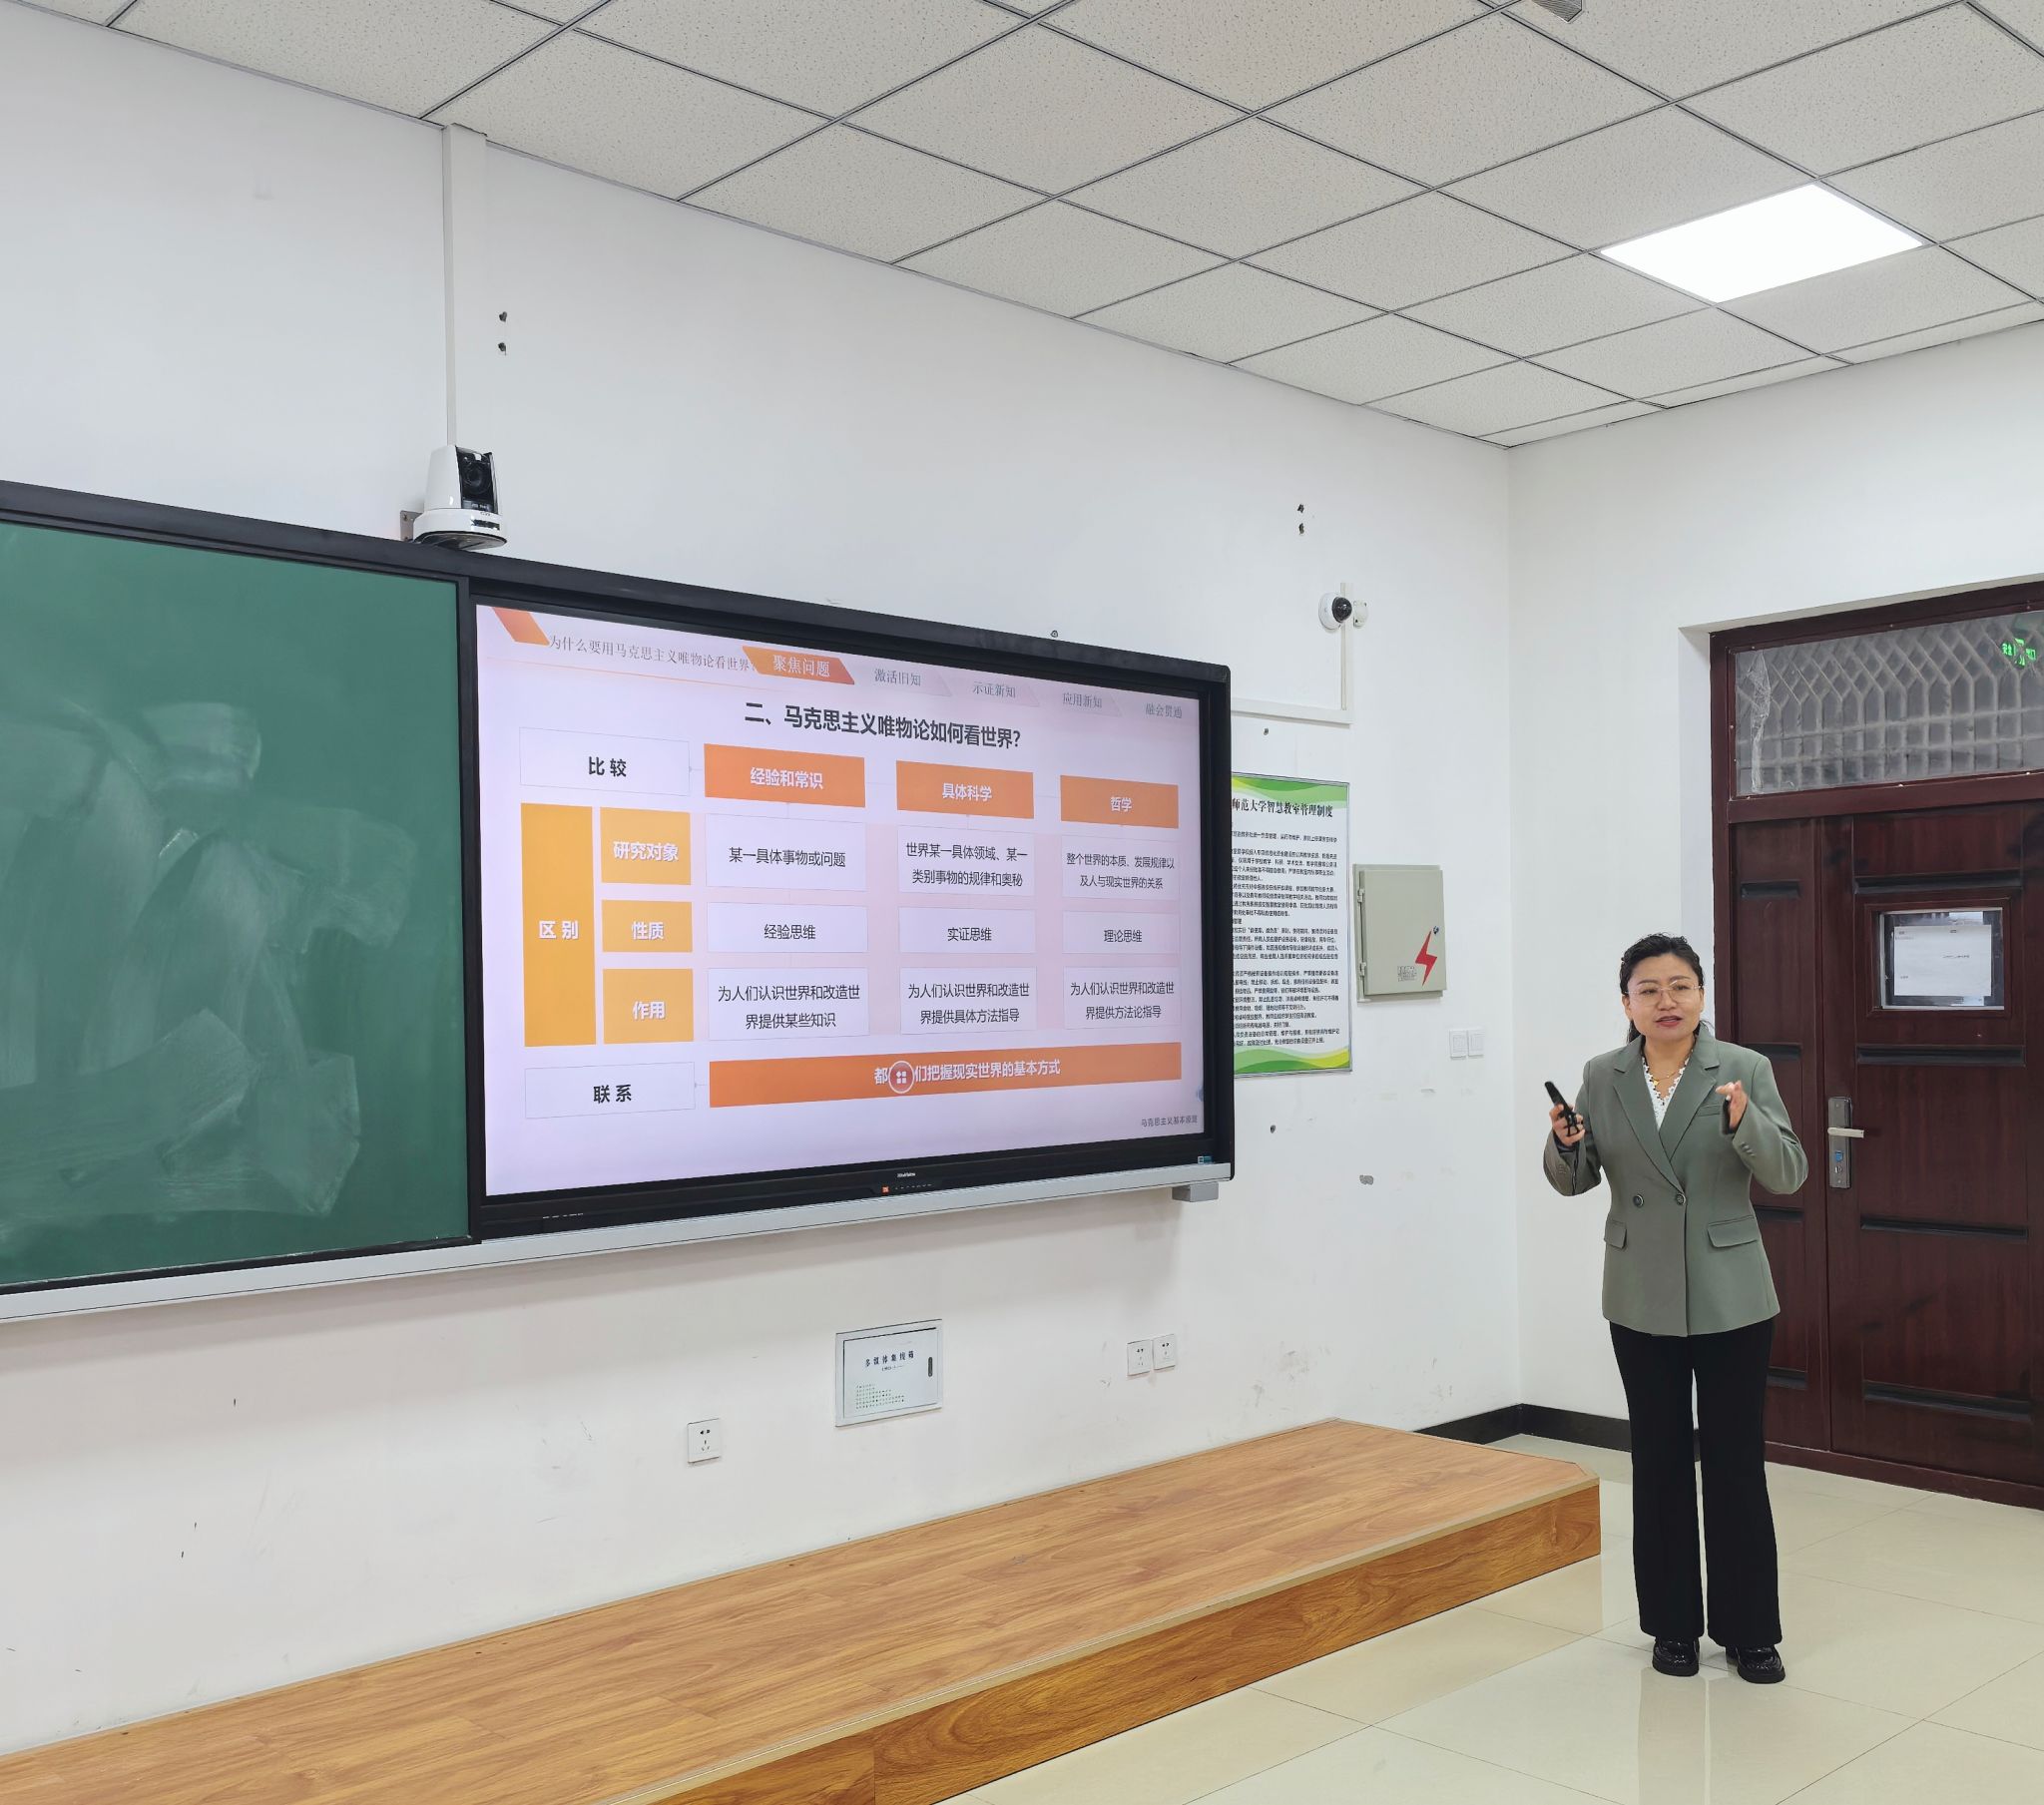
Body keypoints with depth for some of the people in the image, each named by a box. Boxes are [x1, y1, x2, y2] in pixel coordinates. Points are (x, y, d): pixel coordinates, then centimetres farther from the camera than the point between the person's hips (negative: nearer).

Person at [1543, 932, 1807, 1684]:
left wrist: (1744, 1123, -29)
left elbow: (1789, 1173, -10)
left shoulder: (1746, 1069, -6)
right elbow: (1574, 1180, 4)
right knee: (1659, 1459, 11)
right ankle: (1672, 1623, 23)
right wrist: (1564, 1143, -18)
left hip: (1730, 1298, -2)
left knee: (1736, 1461, 4)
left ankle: (1748, 1630, 18)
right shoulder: (1602, 1077, 1)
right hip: (1642, 1301, 2)